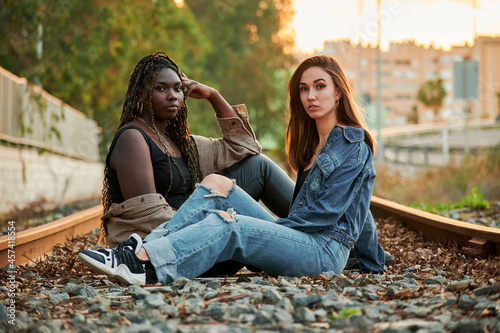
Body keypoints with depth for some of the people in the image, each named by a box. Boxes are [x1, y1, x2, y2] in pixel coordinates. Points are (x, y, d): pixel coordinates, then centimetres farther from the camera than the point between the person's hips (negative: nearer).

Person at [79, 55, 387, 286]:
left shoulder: (353, 145, -7)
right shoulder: (312, 141, 21)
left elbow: (326, 213, -14)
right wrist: (375, 264, 31)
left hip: (327, 250, -8)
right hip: (298, 238, 8)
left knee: (227, 225, -31)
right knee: (216, 184, -8)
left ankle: (143, 264, -47)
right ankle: (145, 246, -25)